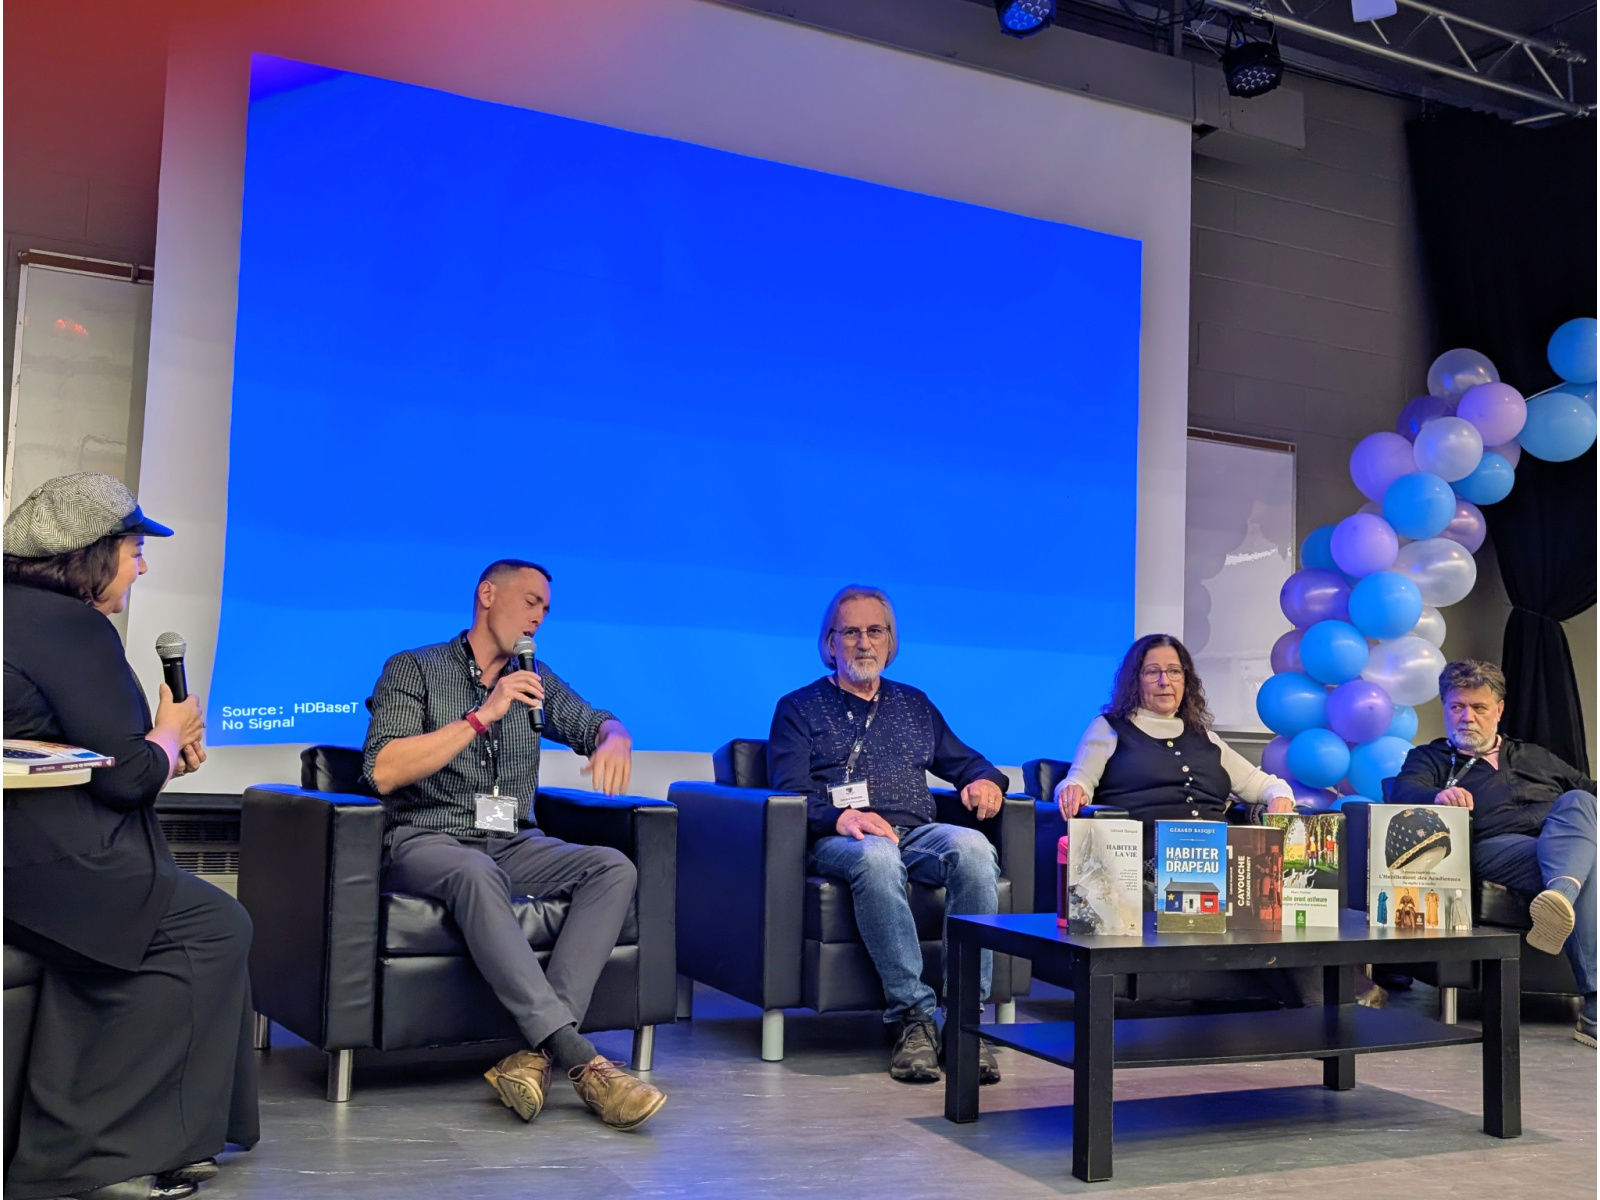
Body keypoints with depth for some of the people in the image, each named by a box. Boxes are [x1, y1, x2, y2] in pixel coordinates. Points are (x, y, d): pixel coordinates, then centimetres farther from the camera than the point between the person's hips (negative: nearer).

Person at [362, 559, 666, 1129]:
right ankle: (579, 1059, -44)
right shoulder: (414, 669, 3)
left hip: (513, 844, 5)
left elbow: (599, 723, 22)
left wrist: (614, 741, -4)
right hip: (427, 841, -5)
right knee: (477, 874, -39)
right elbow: (384, 772, -10)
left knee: (613, 868, -22)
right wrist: (483, 716, -14)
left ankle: (539, 1052, -34)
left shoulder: (535, 679, 19)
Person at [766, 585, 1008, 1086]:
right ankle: (914, 1016, -35)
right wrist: (840, 817, -18)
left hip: (919, 833, 3)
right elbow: (789, 795, 2)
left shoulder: (915, 705, 29)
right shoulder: (800, 708, 15)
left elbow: (965, 761, 32)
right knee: (877, 857, -41)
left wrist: (987, 780, 7)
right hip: (841, 839, -3)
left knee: (972, 848, -33)